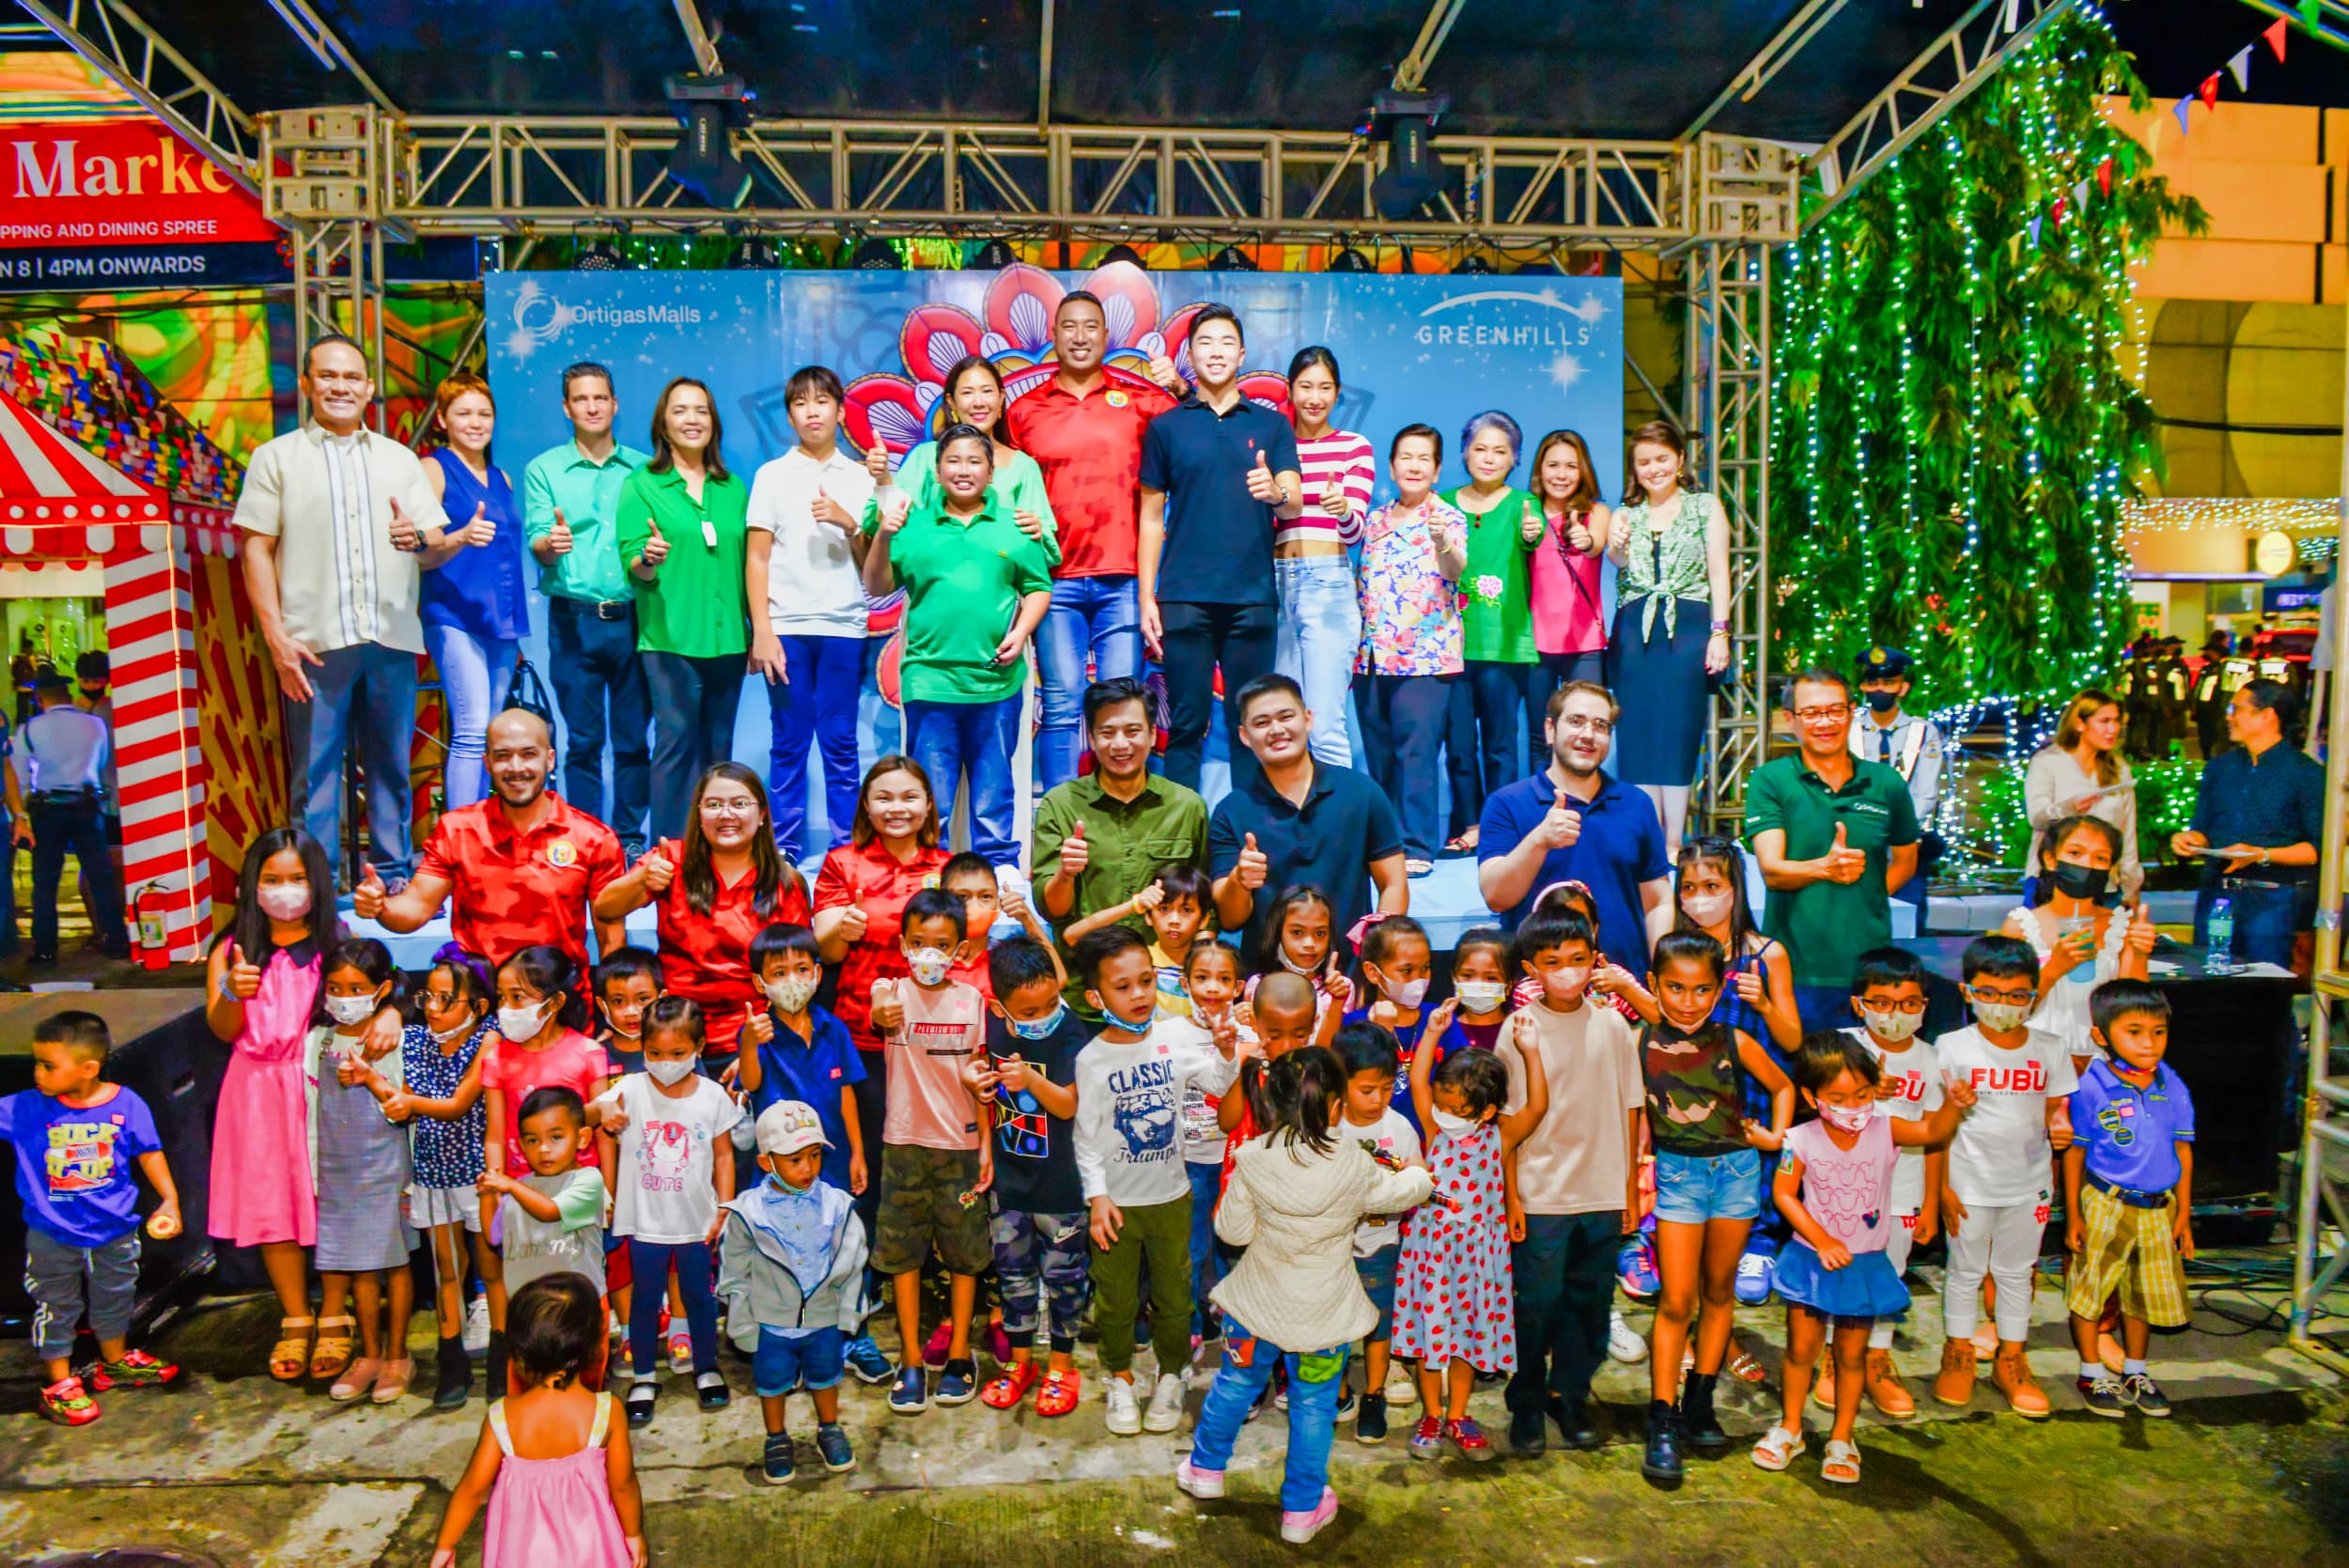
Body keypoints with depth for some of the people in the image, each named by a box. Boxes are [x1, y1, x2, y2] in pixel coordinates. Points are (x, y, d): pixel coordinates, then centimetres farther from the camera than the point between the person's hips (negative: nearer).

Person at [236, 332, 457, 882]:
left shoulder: (400, 459, 18)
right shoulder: (276, 457, 11)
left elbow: (438, 549, 13)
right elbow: (257, 551, 4)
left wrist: (419, 540, -12)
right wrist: (276, 636, -7)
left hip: (393, 637, 2)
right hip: (314, 642, -2)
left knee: (391, 766, 6)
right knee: (315, 770, -1)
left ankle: (393, 880, 14)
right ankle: (315, 890, 5)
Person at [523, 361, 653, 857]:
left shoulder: (643, 468, 10)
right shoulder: (544, 469, 7)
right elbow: (537, 545, -1)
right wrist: (551, 542, -24)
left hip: (633, 616, 1)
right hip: (574, 619, -1)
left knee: (633, 737, 3)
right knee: (582, 739, 1)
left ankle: (630, 836, 13)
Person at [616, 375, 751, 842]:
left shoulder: (734, 489, 15)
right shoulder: (641, 486, 4)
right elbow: (632, 561, -3)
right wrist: (647, 559, -26)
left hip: (728, 639, 4)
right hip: (671, 639, -4)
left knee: (718, 749, 8)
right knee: (676, 742, -7)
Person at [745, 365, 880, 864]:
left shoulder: (860, 477, 10)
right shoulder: (772, 475, 8)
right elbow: (756, 558, 4)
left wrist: (847, 522, -10)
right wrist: (761, 631, -4)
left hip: (843, 627, 1)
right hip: (786, 626, 0)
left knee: (840, 744, 2)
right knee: (789, 744, 2)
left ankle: (847, 848, 8)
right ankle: (784, 850, 9)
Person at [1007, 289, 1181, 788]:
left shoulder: (1140, 400, 10)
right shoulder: (1024, 411, 12)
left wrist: (1181, 388, -8)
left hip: (1122, 578, 0)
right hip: (1056, 579, 0)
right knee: (1061, 707, -1)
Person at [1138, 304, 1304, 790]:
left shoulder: (1270, 425, 11)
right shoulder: (1166, 427, 9)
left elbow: (1295, 506, 4)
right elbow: (1151, 518, 8)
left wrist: (1274, 492, -20)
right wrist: (1146, 598, 0)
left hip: (1253, 598, 1)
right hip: (1184, 599, -1)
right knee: (1186, 724, 0)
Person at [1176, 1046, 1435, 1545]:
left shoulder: (1253, 1160, -18)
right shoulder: (1353, 1165, -19)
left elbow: (1233, 1230, -8)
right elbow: (1399, 1192, 0)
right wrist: (1418, 1174, 23)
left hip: (1258, 1306, 2)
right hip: (1323, 1314, -1)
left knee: (1235, 1384, 24)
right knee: (1313, 1408, 16)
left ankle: (1206, 1469, 44)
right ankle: (1302, 1509, 29)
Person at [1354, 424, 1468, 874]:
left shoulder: (1448, 516, 0)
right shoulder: (1376, 519, 16)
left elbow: (1456, 570, -18)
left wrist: (1441, 540, -39)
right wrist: (1357, 646, 14)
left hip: (1425, 653, -5)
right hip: (1373, 654, 5)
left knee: (1416, 752, -11)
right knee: (1378, 755, 9)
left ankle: (1416, 848, -8)